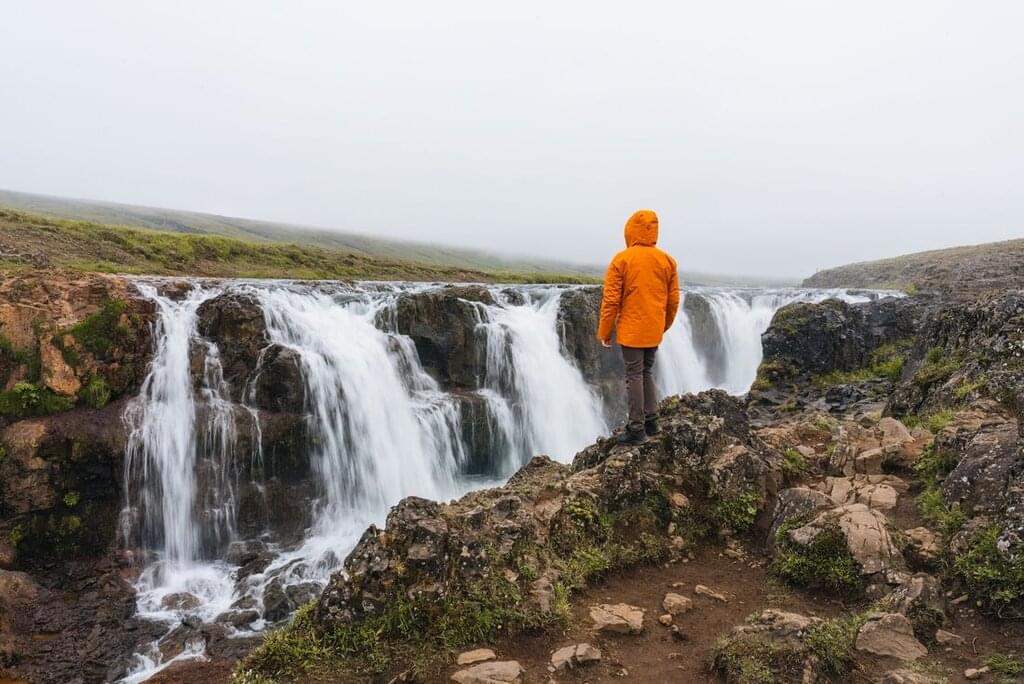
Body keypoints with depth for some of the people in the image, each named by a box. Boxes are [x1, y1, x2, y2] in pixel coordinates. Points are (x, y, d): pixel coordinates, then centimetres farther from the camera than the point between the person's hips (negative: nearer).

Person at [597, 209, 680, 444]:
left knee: (634, 376, 1)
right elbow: (673, 300, 8)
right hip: (654, 331, 5)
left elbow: (610, 300, -10)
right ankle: (651, 421, 22)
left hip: (631, 330, -5)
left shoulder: (621, 260, -10)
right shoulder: (667, 260, 3)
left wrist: (604, 332, -2)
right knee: (647, 373, 19)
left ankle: (637, 429, 4)